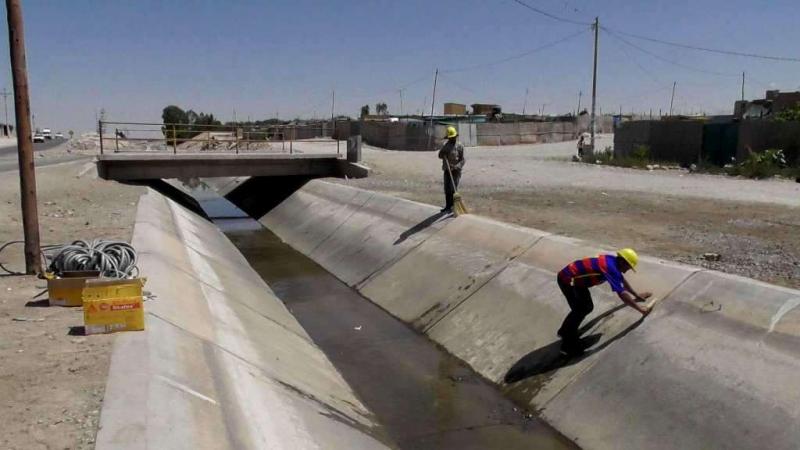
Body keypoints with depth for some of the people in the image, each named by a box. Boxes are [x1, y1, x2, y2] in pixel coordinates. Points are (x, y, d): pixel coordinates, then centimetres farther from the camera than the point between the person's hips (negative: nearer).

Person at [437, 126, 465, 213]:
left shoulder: (460, 146, -5)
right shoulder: (445, 145, 7)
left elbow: (462, 160, -6)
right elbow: (440, 156, 6)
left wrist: (456, 167, -22)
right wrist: (443, 152, -15)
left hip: (456, 171, -4)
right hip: (446, 170, 4)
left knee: (453, 189, -8)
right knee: (447, 189, 9)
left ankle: (452, 206, -1)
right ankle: (447, 206, 20)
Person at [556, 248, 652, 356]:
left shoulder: (612, 261, 5)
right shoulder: (611, 268, -24)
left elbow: (623, 280, 24)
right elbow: (622, 294, -25)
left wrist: (637, 295, 33)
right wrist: (640, 309, -16)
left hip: (575, 279, 10)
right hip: (568, 279, -10)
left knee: (587, 307, 16)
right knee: (580, 311, -4)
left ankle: (566, 331, 33)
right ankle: (568, 345, 7)